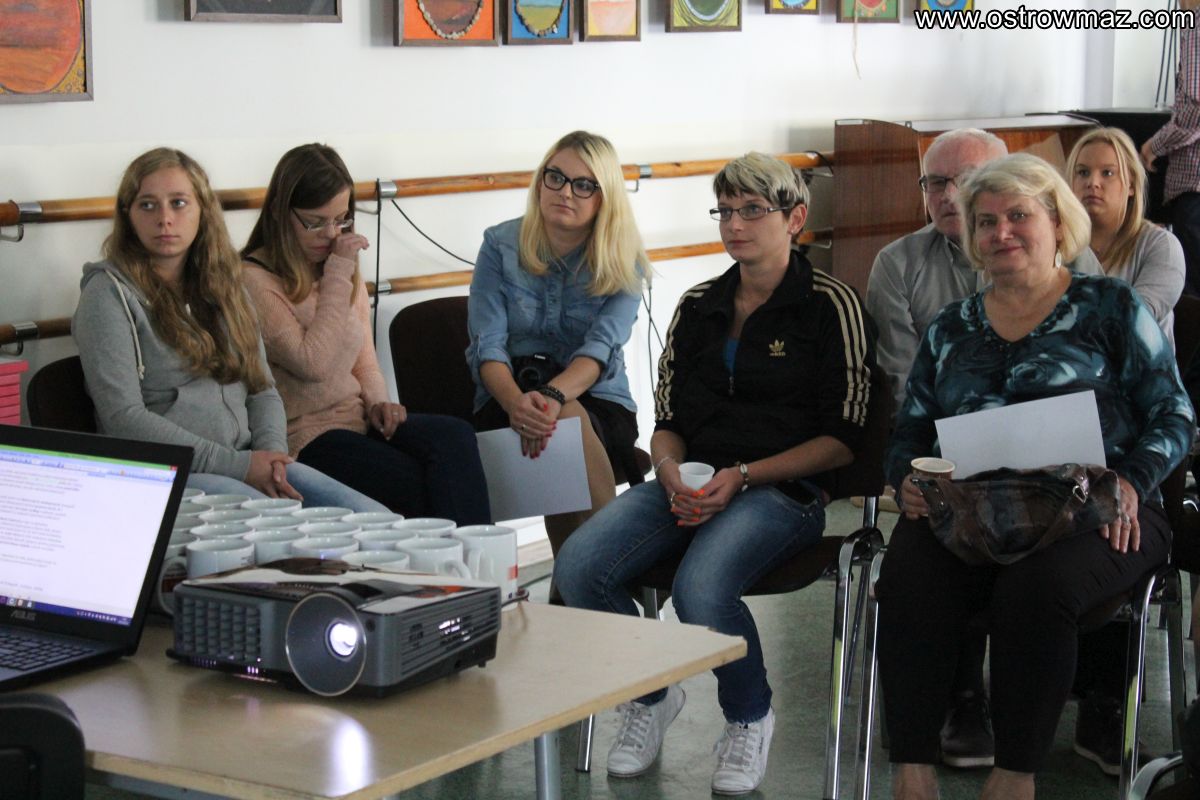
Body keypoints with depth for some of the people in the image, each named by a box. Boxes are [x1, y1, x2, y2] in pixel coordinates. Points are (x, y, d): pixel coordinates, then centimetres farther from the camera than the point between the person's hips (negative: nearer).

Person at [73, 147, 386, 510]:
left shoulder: (224, 288, 19)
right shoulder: (109, 293, -1)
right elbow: (122, 419, -10)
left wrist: (271, 453, -4)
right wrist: (236, 465, -15)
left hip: (247, 463, 6)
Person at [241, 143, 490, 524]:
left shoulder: (347, 272, 17)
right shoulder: (254, 281, -8)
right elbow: (314, 363, -17)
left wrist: (377, 401, 0)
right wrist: (338, 275, -13)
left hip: (358, 419, 7)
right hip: (303, 439, -7)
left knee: (455, 435, -25)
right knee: (424, 486, -28)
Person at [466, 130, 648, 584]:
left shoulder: (623, 262, 0)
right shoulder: (502, 245, 1)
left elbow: (601, 347, -16)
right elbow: (487, 344, -10)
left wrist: (553, 395, -38)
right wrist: (517, 401, -33)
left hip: (598, 403, 0)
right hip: (509, 398, 0)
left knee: (569, 420, -36)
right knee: (564, 422, -36)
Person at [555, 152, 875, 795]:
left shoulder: (830, 305, 2)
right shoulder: (698, 307, 19)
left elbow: (841, 440, -3)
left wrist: (742, 476, -13)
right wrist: (673, 475, -6)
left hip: (783, 490, -5)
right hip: (689, 483, 5)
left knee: (701, 590, -36)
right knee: (577, 568, -23)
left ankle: (749, 719, -2)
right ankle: (650, 697, 5)